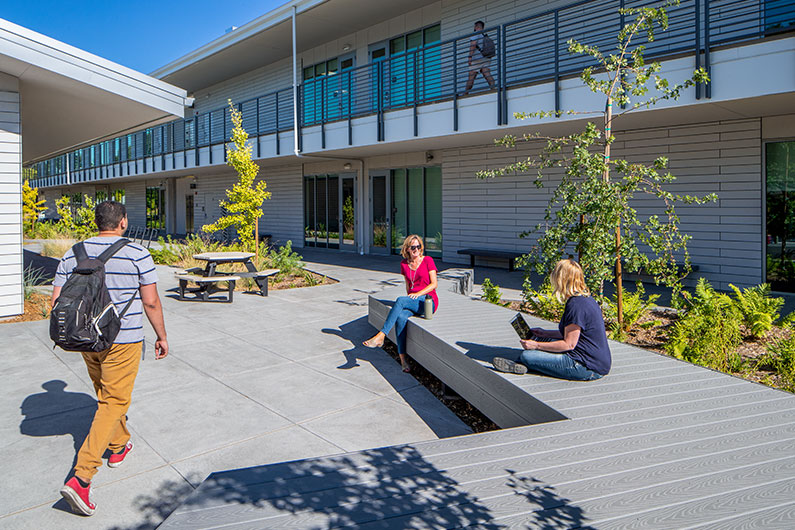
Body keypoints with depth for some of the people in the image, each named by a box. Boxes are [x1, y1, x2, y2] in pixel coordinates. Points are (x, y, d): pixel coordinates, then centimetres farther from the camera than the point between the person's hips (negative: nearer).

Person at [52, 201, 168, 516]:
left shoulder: (73, 254, 3)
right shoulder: (137, 255, -11)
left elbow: (57, 299, 4)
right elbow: (151, 302, -11)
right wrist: (161, 336, 1)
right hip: (123, 340, -6)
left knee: (105, 395, 24)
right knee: (114, 403, 0)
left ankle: (118, 447, 42)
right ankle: (81, 478, -8)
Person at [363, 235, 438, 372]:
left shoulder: (428, 260, 0)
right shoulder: (404, 264, 13)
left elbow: (434, 284, -3)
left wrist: (418, 294, -15)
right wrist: (410, 296, 7)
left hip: (429, 300, -4)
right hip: (412, 302, 4)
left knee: (400, 300, -32)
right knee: (401, 317, -31)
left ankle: (380, 336, -35)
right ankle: (402, 358, -29)